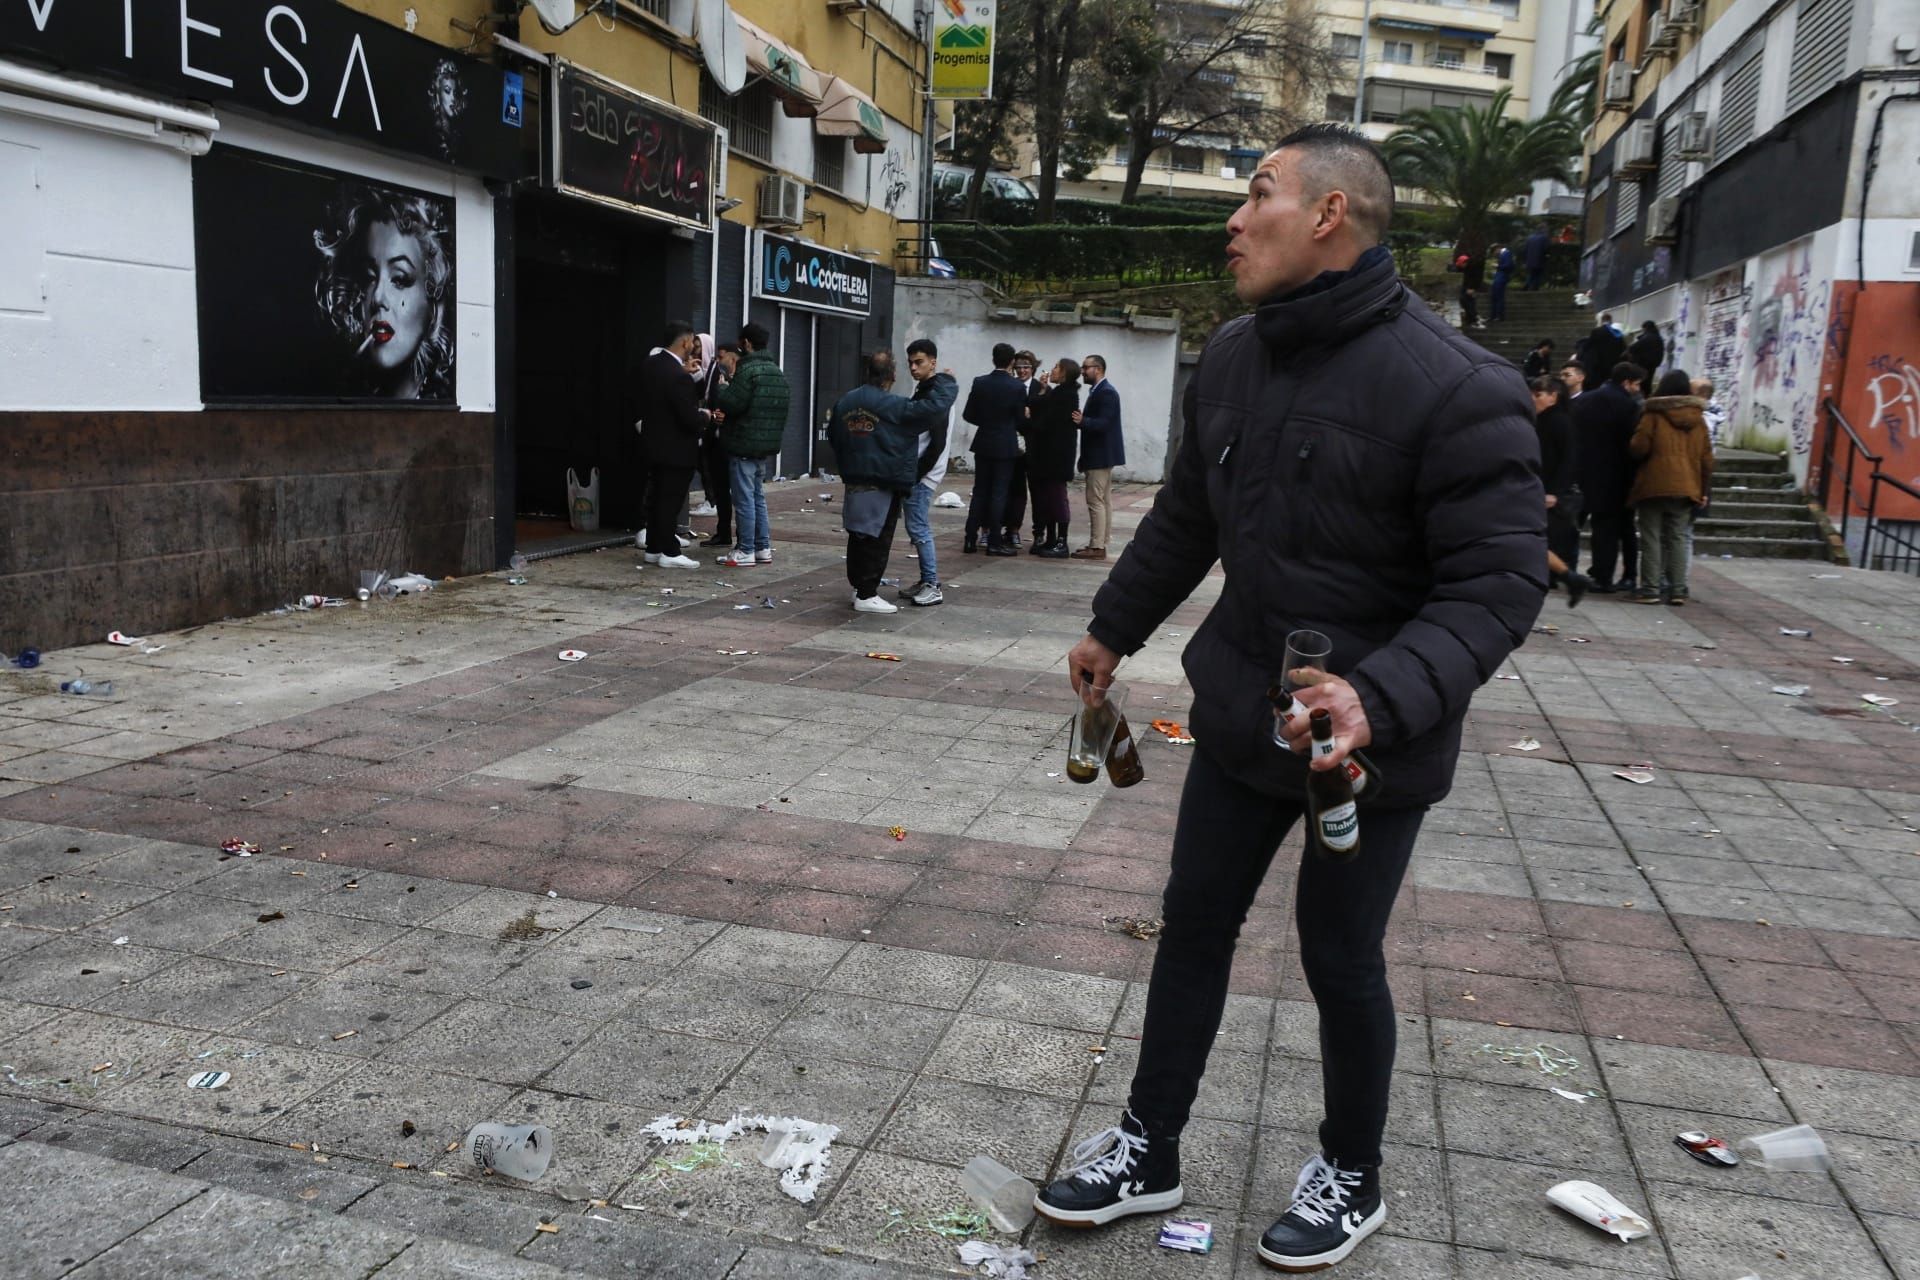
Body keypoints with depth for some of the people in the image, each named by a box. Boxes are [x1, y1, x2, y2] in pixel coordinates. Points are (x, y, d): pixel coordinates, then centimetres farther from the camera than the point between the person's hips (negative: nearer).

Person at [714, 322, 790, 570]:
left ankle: (745, 551, 0)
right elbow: (785, 403, 13)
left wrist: (722, 387, -1)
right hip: (765, 444, 9)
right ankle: (763, 548, 19)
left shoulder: (748, 370, -15)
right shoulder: (777, 372, 12)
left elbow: (731, 404, -20)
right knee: (758, 497, 16)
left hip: (743, 444, -9)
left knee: (744, 499, -4)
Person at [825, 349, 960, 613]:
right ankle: (867, 596, 0)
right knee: (877, 540, -2)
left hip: (854, 481, 7)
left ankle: (859, 587, 25)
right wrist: (946, 383, -1)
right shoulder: (894, 406, -16)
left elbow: (833, 438, 18)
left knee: (858, 536, 16)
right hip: (884, 487, -7)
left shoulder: (845, 402, 7)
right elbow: (936, 406, -20)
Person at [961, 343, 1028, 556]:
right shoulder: (1018, 386, -11)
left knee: (980, 491, 10)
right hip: (1006, 446, -3)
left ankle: (971, 540, 9)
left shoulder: (980, 383, -3)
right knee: (999, 492, 2)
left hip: (983, 444, 3)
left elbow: (968, 414, 0)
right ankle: (994, 542, 2)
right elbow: (1020, 418, -6)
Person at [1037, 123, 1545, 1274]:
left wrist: (1381, 698, -36)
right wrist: (1114, 630, 23)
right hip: (1241, 717, 6)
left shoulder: (1457, 389, -21)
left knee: (1342, 960, 10)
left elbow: (1501, 581, -22)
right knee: (1194, 928, 13)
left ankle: (1352, 1179, 36)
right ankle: (1150, 1152, 31)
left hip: (1375, 743, -6)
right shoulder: (1232, 359, 2)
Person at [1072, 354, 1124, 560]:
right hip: (1101, 455, 11)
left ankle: (1096, 547, -8)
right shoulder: (1099, 391, 16)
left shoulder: (1106, 392, -15)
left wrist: (1082, 421, -36)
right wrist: (1080, 419, 3)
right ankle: (1101, 543, 18)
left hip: (1100, 456, -11)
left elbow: (1103, 423, -25)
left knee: (1095, 501, -9)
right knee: (1104, 500, 12)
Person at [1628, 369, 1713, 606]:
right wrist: (1704, 489, 13)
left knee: (1651, 537, 1)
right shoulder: (1698, 418, 9)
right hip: (1686, 487, 4)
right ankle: (1677, 590, 5)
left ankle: (1650, 589, -1)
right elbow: (1706, 457, 9)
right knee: (1678, 537, 8)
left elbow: (1639, 447, -11)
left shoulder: (1654, 414, -6)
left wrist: (1631, 447, 12)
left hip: (1654, 485, -4)